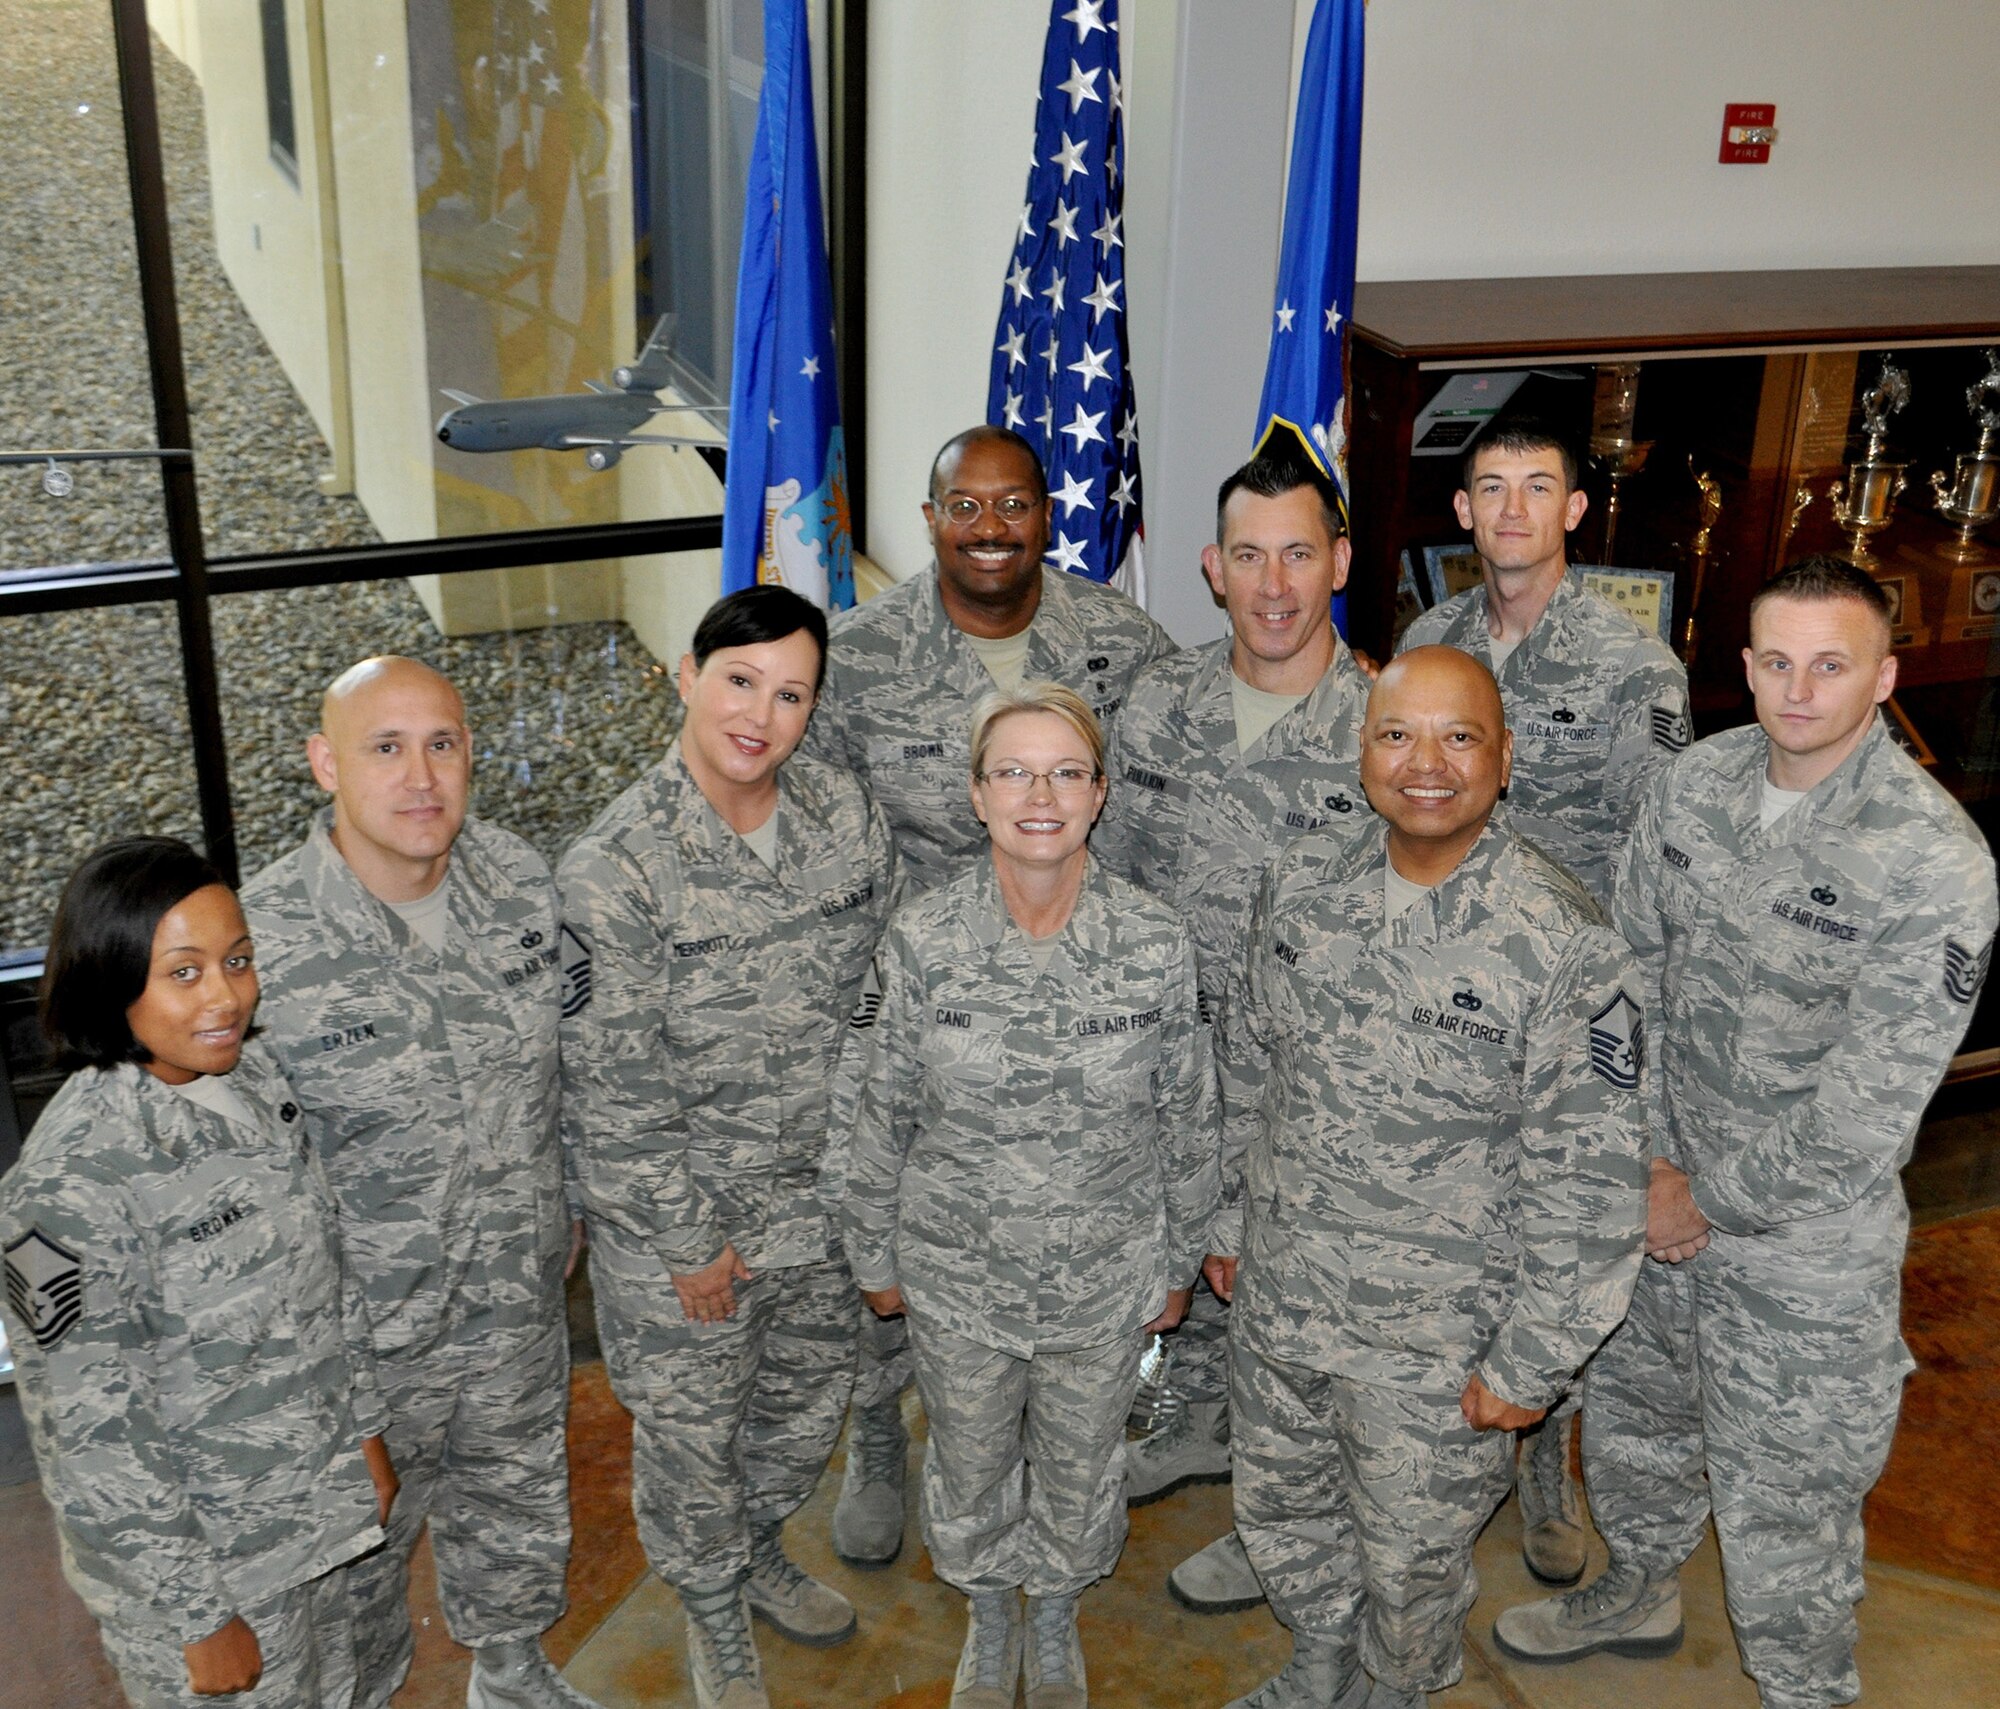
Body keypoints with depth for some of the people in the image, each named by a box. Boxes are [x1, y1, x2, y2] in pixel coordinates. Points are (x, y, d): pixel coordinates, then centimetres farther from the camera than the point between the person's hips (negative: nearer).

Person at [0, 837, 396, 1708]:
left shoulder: (254, 1080, -6)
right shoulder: (70, 1183, -28)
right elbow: (94, 1432, -22)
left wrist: (364, 1427, 13)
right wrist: (197, 1617, -17)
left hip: (315, 1507, 7)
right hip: (192, 1552, -6)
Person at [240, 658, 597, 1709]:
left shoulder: (523, 884, -10)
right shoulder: (258, 942, -25)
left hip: (519, 1307, 4)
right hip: (357, 1340, -4)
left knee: (516, 1509, 28)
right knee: (357, 1553, 20)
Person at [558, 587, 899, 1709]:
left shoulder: (845, 813, -8)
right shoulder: (616, 867, -22)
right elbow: (613, 1092, -18)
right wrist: (692, 1248, -13)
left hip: (822, 1196, 5)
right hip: (678, 1213, -4)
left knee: (810, 1400, 25)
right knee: (691, 1429, 16)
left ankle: (762, 1554, 56)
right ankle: (717, 1619, 45)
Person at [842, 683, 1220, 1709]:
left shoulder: (1155, 945, -15)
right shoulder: (923, 940, -15)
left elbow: (1185, 1119, -3)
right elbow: (884, 1112, -4)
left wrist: (1180, 1262, 5)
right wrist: (875, 1253, 4)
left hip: (1105, 1283, 0)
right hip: (957, 1281, 0)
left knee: (1079, 1474, 22)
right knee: (970, 1471, 22)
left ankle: (1057, 1618, 53)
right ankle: (988, 1618, 53)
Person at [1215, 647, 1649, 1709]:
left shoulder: (1564, 943, -21)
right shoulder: (1301, 885, -5)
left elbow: (1589, 1182, -17)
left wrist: (1529, 1365, -15)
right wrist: (1227, 1215, 13)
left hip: (1437, 1345, -5)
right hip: (1277, 1300, 5)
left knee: (1409, 1560, 17)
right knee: (1278, 1513, 25)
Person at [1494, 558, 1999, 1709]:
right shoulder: (1698, 782, -6)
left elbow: (1862, 1117, -22)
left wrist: (1708, 1202, -15)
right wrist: (1643, 1158, -4)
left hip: (1805, 1238, -6)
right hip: (1661, 1191, 6)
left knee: (1783, 1506, 8)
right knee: (1631, 1411, 27)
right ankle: (1641, 1593, 54)